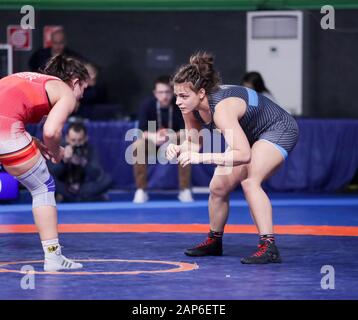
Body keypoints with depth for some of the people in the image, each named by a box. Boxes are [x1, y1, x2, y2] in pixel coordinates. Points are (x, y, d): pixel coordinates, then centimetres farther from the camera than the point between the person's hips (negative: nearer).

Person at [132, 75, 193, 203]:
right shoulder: (147, 105, -20)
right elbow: (141, 131, -24)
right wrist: (154, 136, -46)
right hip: (152, 144, 0)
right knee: (138, 145, -33)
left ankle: (185, 190, -18)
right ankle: (141, 190, -20)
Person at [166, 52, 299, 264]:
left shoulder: (222, 107, -40)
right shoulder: (190, 107, -15)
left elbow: (243, 154, -48)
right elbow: (194, 142, -1)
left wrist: (202, 158, -53)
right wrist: (179, 149, -24)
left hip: (279, 130, -9)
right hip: (251, 136, 9)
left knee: (249, 180, -30)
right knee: (218, 186, 7)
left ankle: (269, 247, -30)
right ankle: (214, 241, 30)